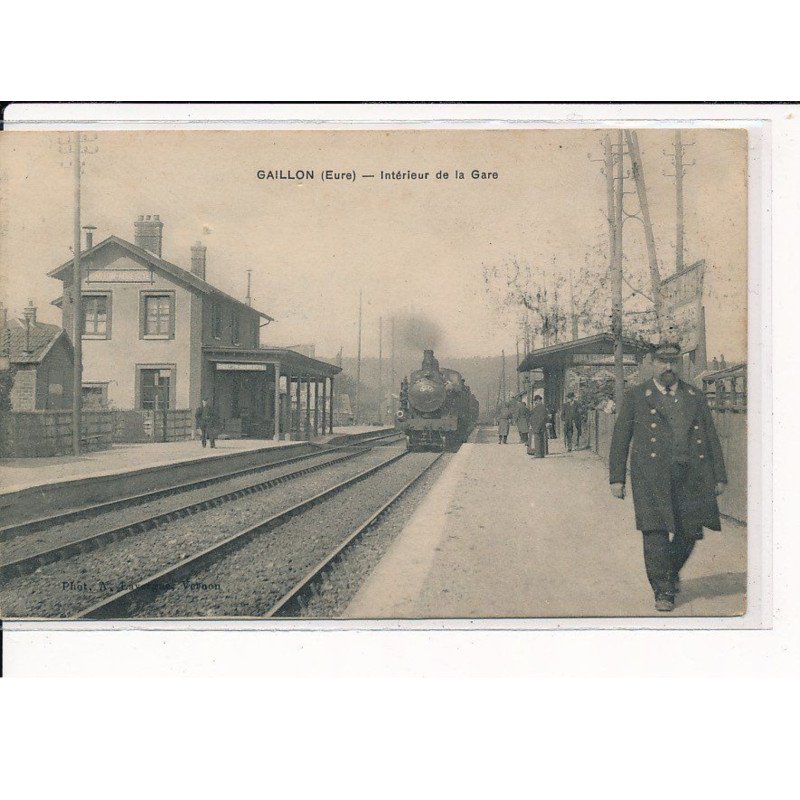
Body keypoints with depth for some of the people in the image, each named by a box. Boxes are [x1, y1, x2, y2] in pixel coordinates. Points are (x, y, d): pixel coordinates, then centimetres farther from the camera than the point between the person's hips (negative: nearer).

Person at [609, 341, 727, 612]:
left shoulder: (696, 397, 16)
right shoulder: (636, 397, 7)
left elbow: (711, 437, 16)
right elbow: (620, 438, 5)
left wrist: (719, 476, 11)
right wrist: (616, 477, 0)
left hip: (691, 476, 3)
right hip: (652, 477, -3)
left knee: (691, 532, 4)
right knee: (656, 532, -7)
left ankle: (672, 570, 34)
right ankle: (663, 591, 6)